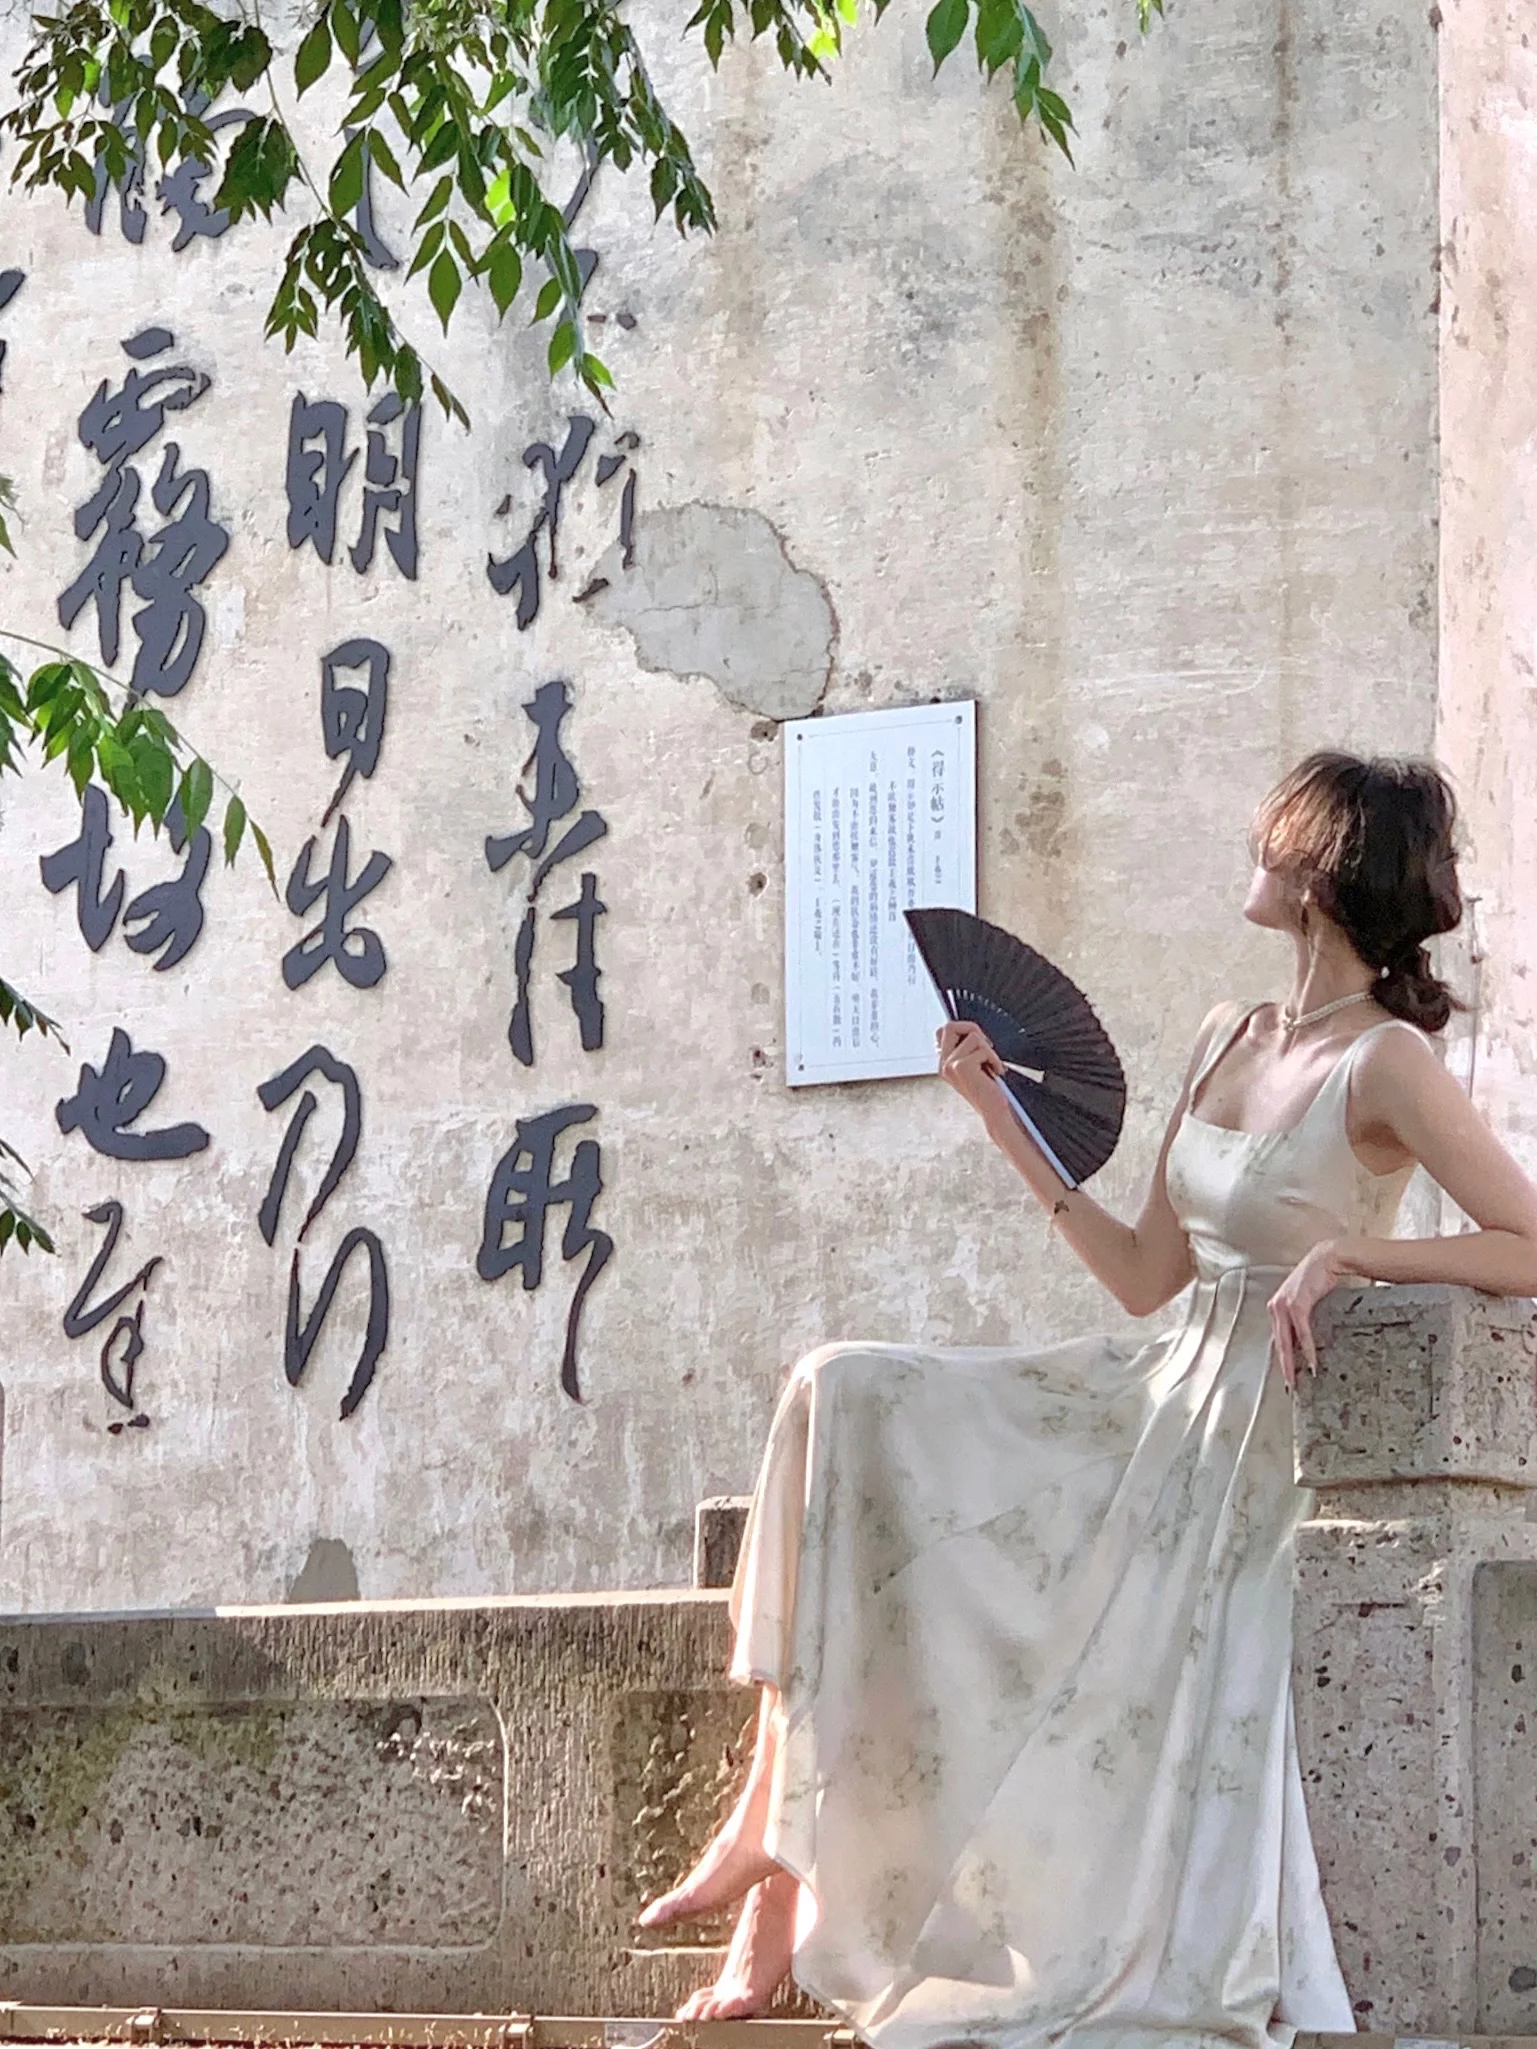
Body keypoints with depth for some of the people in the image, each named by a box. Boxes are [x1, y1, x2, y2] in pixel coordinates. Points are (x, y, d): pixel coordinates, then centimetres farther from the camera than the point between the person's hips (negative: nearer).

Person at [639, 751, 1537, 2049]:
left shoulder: (1385, 1063, -12)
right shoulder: (1229, 1042, 12)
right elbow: (1148, 1278, 13)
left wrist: (1345, 1256, -24)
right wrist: (1007, 1126, 12)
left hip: (1255, 1451, -8)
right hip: (1155, 1406, 8)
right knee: (845, 1401, -7)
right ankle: (779, 1828, -14)